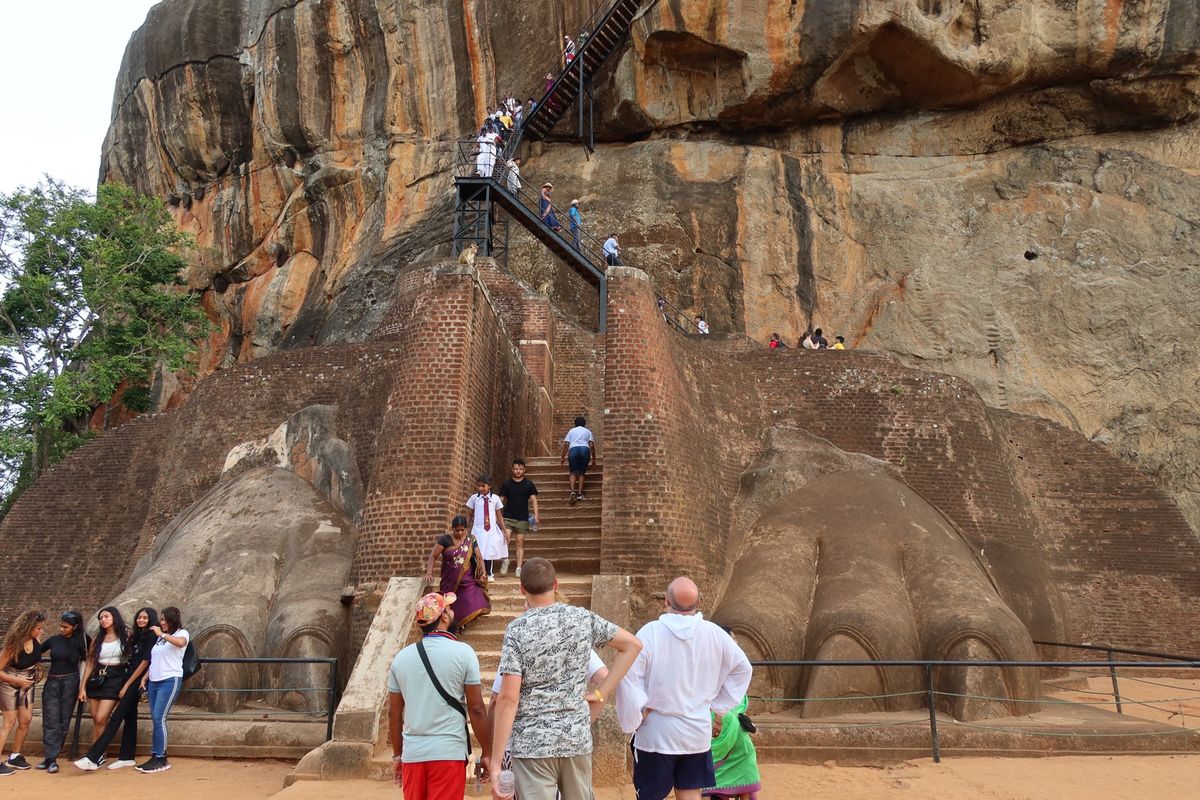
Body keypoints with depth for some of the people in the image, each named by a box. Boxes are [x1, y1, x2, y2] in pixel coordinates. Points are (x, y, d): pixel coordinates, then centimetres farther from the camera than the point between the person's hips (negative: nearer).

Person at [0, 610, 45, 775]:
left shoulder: (37, 639, -12)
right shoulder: (13, 645, -27)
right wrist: (18, 680, -21)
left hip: (28, 684, 5)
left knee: (26, 720, 7)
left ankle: (14, 757, 21)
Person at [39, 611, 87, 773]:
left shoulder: (81, 640, -1)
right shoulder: (53, 640, 3)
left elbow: (88, 659, 5)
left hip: (70, 682, -1)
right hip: (52, 682, 1)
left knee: (64, 721, 1)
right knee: (51, 721, -5)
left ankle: (50, 757, 7)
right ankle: (51, 758, -7)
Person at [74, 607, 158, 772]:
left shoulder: (151, 636, -9)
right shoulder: (138, 636, 17)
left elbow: (145, 663, -13)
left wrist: (126, 685, -11)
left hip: (136, 682, -9)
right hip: (131, 681, 9)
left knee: (116, 718, -12)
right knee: (129, 718, 10)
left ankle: (92, 759, -15)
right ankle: (127, 757, 14)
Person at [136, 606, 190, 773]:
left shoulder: (182, 633, -2)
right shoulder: (159, 638, 20)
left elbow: (181, 642, -28)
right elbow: (154, 661, 22)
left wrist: (162, 634, -22)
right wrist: (145, 677, 11)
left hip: (170, 680, -7)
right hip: (154, 681, 7)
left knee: (159, 718, -12)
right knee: (154, 719, 6)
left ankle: (161, 759, -7)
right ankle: (154, 756, 11)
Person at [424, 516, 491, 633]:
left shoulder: (471, 540, 2)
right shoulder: (445, 539, -6)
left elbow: (479, 558, 6)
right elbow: (433, 556, -7)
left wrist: (483, 574, -5)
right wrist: (429, 573, -20)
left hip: (467, 580, 1)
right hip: (450, 581, -1)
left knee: (473, 603, -15)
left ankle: (461, 623, 5)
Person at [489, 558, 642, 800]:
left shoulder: (517, 630, -11)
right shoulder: (583, 618, 1)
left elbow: (508, 698, -15)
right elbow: (632, 645, 8)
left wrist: (496, 759, -10)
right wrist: (601, 693, 6)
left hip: (532, 743, -3)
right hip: (578, 738, 4)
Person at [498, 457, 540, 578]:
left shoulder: (529, 484, 5)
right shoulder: (506, 484, 7)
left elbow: (533, 500, 3)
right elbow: (501, 500, 9)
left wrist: (535, 515, -10)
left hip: (523, 519, 0)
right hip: (507, 517, 0)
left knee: (520, 543, 0)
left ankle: (519, 568, 4)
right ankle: (505, 560, 8)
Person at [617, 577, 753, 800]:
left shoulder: (650, 633, -16)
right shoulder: (714, 634, -3)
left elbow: (629, 679, -19)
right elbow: (742, 668, 9)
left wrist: (634, 721, -7)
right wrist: (718, 706, 13)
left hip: (656, 734, -3)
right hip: (698, 733, 3)